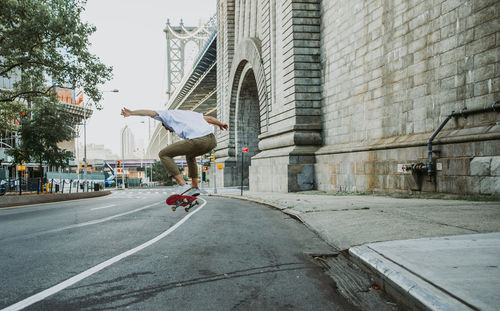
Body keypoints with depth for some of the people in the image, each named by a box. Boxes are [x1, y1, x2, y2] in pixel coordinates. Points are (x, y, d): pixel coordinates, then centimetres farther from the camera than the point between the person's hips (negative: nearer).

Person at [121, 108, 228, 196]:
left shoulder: (169, 114, 20)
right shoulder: (190, 113, 37)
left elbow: (150, 112, 12)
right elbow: (209, 118, 40)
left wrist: (131, 112, 15)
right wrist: (221, 124, 55)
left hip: (198, 141, -8)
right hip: (212, 141, 8)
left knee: (164, 154, 7)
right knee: (190, 155, 38)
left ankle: (182, 184, 0)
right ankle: (195, 187, 34)